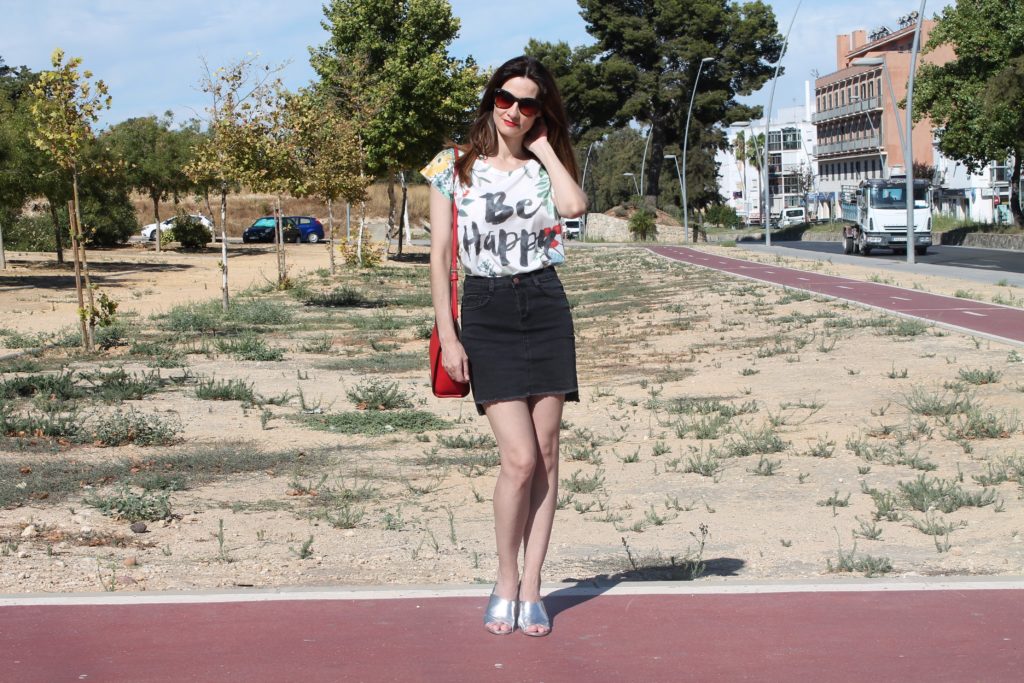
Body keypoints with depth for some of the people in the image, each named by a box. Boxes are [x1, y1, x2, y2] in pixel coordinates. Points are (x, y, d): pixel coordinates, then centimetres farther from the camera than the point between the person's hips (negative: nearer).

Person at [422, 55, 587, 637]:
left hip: (546, 310, 2)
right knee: (520, 458, -11)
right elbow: (440, 255, 2)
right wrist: (447, 335, -4)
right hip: (486, 313, -2)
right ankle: (506, 584, 7)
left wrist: (545, 147, -4)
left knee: (547, 456, 1)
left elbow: (575, 206, -16)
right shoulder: (454, 168, 4)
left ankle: (531, 589, 10)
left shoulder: (544, 168, 8)